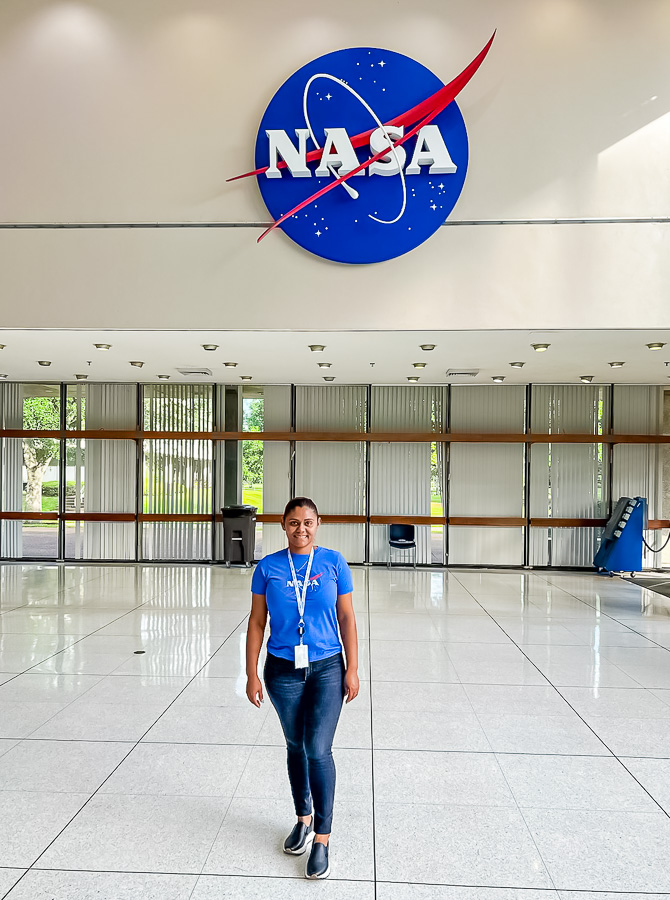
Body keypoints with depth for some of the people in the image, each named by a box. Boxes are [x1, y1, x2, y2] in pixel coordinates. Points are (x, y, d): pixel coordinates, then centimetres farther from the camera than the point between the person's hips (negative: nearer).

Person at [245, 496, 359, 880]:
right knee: (296, 746, 16)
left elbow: (347, 618, -1)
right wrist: (252, 674, -1)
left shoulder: (334, 562, -6)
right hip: (283, 671, 2)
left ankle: (322, 838, 11)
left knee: (318, 749, -5)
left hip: (327, 669, -1)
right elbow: (257, 622, 1)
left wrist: (352, 669, -3)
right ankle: (304, 818, 38)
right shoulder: (268, 567, -4)